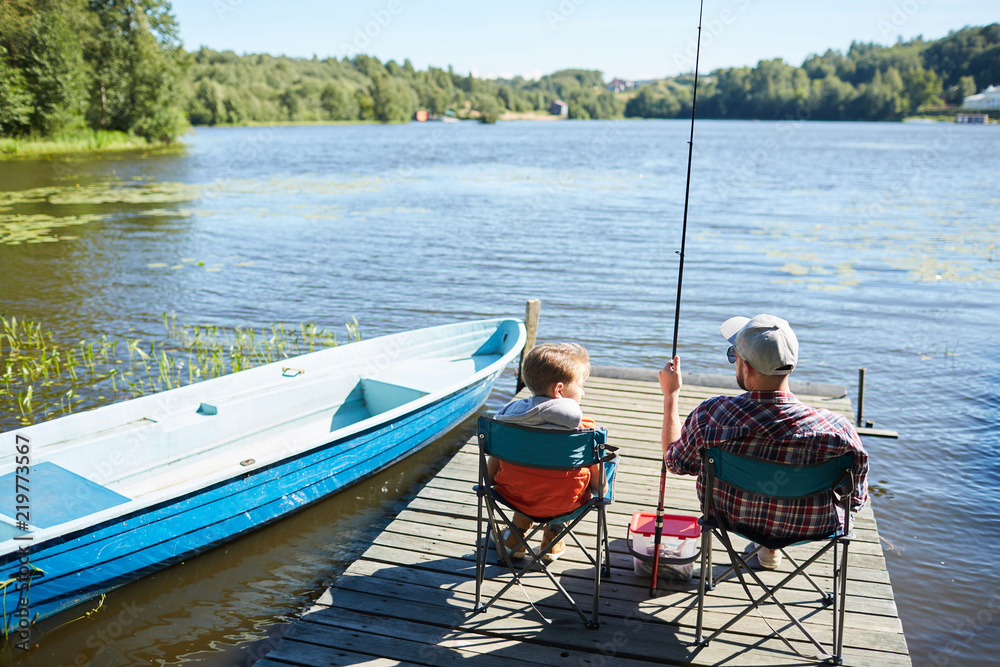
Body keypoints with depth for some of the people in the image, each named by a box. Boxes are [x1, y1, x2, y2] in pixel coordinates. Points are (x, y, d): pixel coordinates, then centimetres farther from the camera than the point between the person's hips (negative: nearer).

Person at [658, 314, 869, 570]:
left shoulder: (710, 416, -30)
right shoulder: (837, 429, -32)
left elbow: (675, 462, -9)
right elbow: (856, 500, -14)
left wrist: (671, 393, 1)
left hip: (734, 519, 1)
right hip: (811, 528, 0)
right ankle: (770, 546, 46)